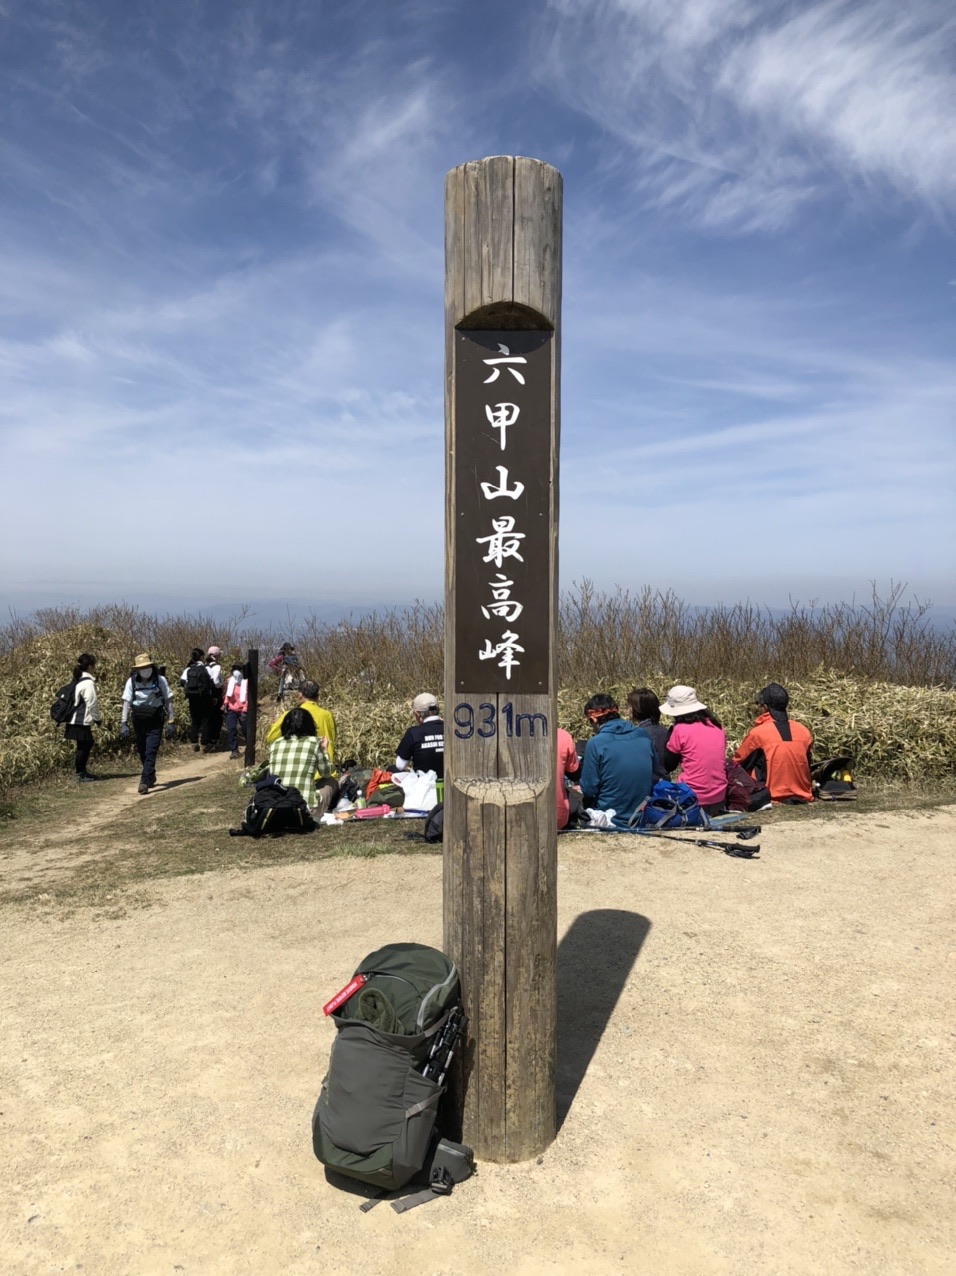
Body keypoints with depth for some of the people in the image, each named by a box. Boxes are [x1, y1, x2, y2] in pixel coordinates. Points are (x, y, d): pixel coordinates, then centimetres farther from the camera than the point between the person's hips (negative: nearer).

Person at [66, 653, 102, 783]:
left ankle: (82, 772, 23)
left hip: (75, 720, 10)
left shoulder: (77, 680, 12)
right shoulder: (88, 683, -16)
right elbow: (91, 704, -16)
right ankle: (80, 775, 4)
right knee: (83, 747, -2)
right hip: (81, 722, -10)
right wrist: (98, 718, -3)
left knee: (87, 744, 16)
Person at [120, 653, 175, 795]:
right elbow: (127, 703, -3)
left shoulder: (160, 680, -7)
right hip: (139, 722, 3)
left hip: (155, 722, -3)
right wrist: (124, 724, -9)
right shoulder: (132, 681, -4)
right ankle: (151, 777, 33)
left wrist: (170, 722, -4)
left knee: (151, 752, -12)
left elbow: (168, 701, -3)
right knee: (142, 753, 13)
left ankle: (144, 782, -13)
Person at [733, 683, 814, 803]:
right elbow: (807, 764, 13)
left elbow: (737, 763, 2)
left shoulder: (757, 733, -10)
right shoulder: (804, 731, 3)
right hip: (802, 797, 5)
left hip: (773, 797, -5)